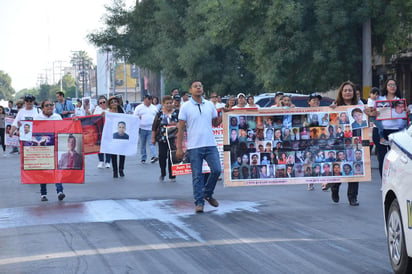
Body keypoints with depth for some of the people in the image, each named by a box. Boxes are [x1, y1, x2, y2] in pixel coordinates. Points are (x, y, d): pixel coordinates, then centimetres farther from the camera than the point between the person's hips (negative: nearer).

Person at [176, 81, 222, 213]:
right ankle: (199, 202, 6)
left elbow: (215, 123, 17)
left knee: (216, 170, -4)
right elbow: (180, 129, 0)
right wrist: (179, 148, -5)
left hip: (210, 145, 3)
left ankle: (207, 193, 19)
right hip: (194, 147, -3)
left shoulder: (210, 105, 10)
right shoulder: (186, 107, 0)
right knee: (197, 176, -1)